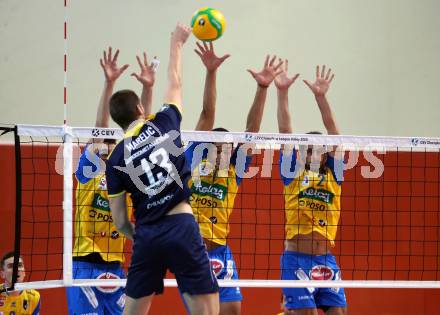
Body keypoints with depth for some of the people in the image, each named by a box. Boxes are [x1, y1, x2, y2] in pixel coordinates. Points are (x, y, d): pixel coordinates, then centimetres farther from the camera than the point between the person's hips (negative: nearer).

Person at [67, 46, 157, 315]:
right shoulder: (89, 173, 3)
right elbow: (100, 129, -6)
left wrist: (148, 88, 0)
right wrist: (109, 84, -15)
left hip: (115, 266, 5)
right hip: (86, 264, -5)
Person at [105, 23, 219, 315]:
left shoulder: (116, 158, 5)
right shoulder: (163, 124, 3)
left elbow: (120, 219, 6)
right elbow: (175, 84, 21)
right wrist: (177, 43, 35)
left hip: (146, 235, 2)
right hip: (181, 227, -2)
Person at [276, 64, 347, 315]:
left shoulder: (332, 175, 11)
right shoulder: (293, 174, 6)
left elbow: (334, 133, 3)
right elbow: (285, 131, -2)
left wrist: (321, 96, -6)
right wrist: (282, 92, -9)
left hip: (327, 260, 3)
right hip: (296, 259, -3)